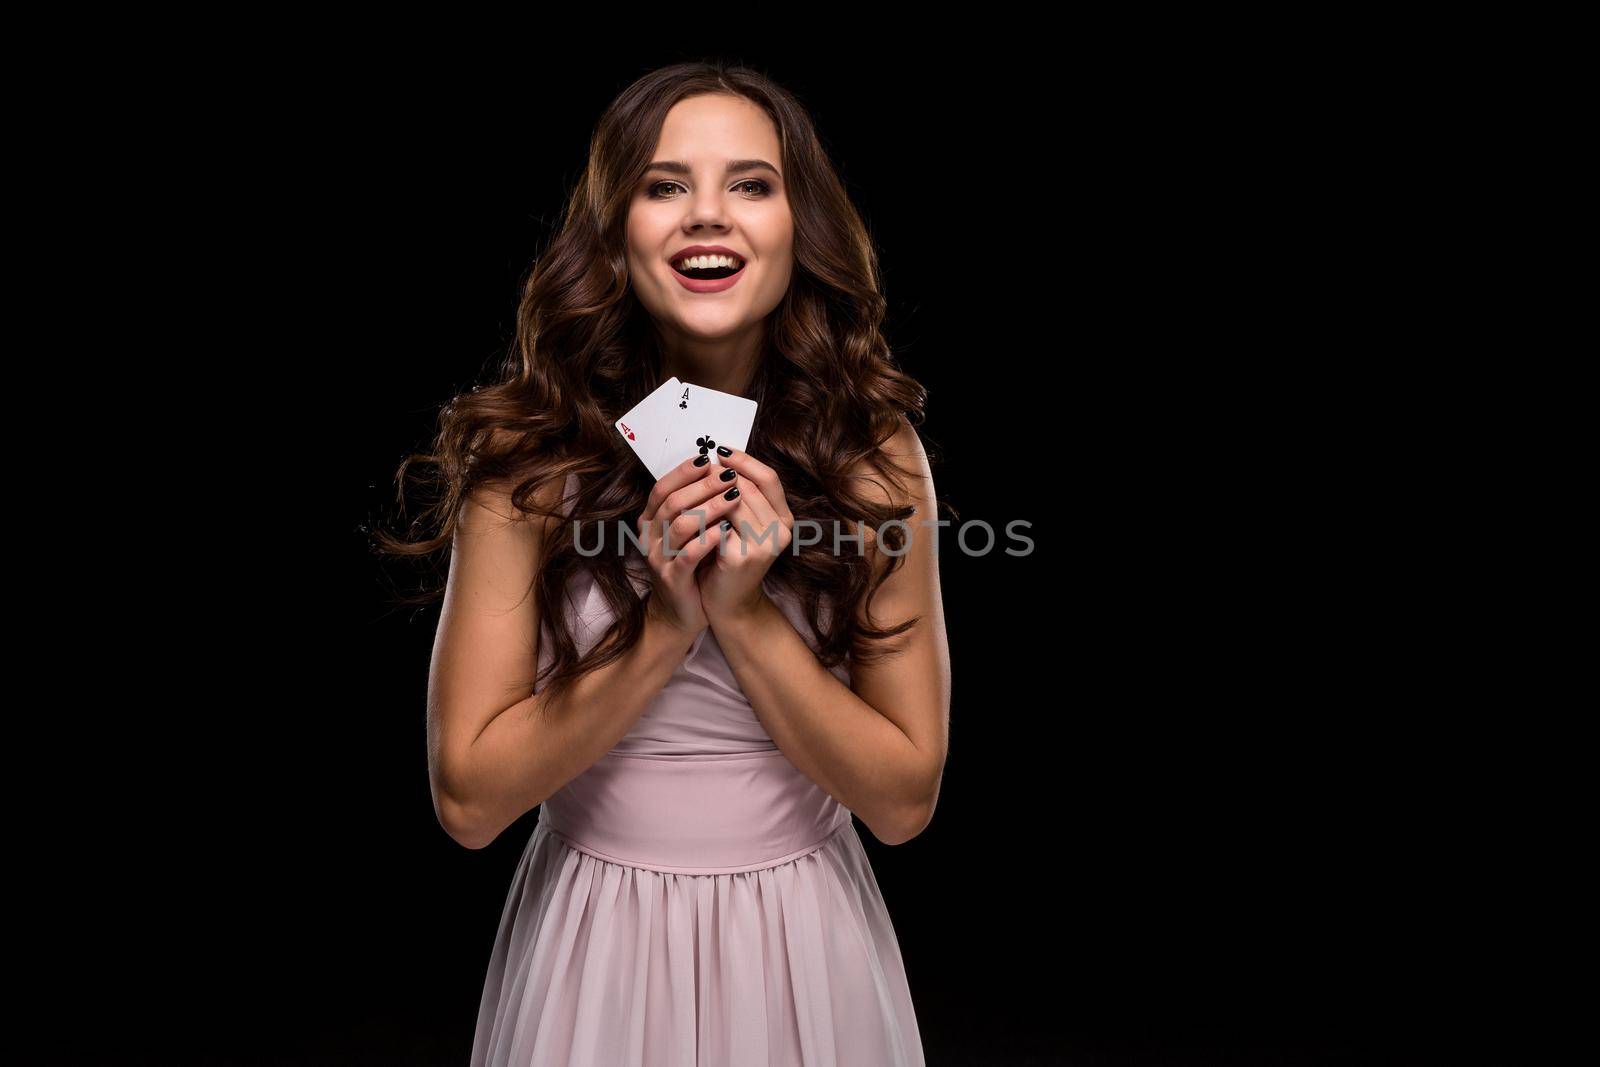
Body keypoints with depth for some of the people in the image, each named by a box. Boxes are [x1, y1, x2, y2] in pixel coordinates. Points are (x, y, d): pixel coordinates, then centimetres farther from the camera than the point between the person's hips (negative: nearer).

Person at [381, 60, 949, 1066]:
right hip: (595, 948, 0)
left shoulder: (878, 455, -10)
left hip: (805, 951, 1)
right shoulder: (524, 455, -13)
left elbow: (904, 800, -10)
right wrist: (665, 626, -22)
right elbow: (469, 798, -13)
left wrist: (746, 613, -21)